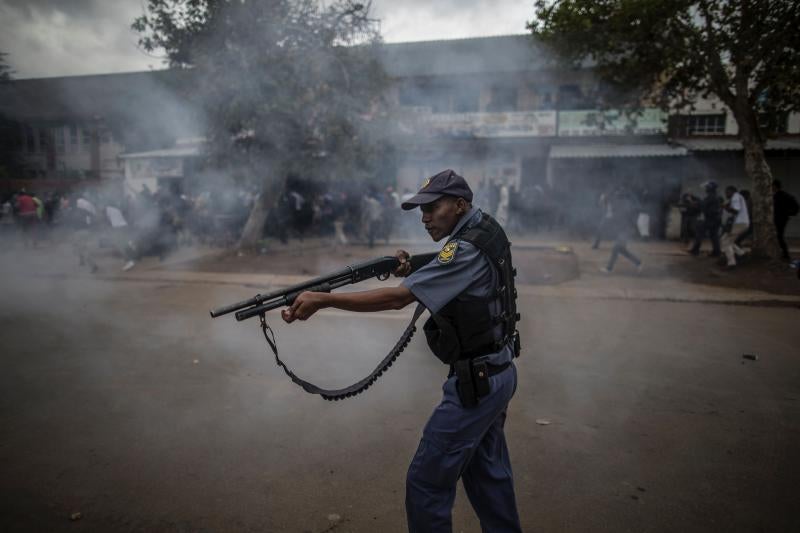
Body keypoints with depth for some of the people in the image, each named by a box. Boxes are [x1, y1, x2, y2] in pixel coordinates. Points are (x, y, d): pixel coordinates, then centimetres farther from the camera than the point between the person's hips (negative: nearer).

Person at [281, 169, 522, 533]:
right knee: (487, 470, 24)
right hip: (496, 373, 10)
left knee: (427, 481, 1)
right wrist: (412, 274, -6)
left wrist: (323, 299, -29)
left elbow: (397, 298, -29)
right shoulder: (483, 230, 6)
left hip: (477, 381, -10)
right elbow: (443, 292, 13)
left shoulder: (469, 249, -23)